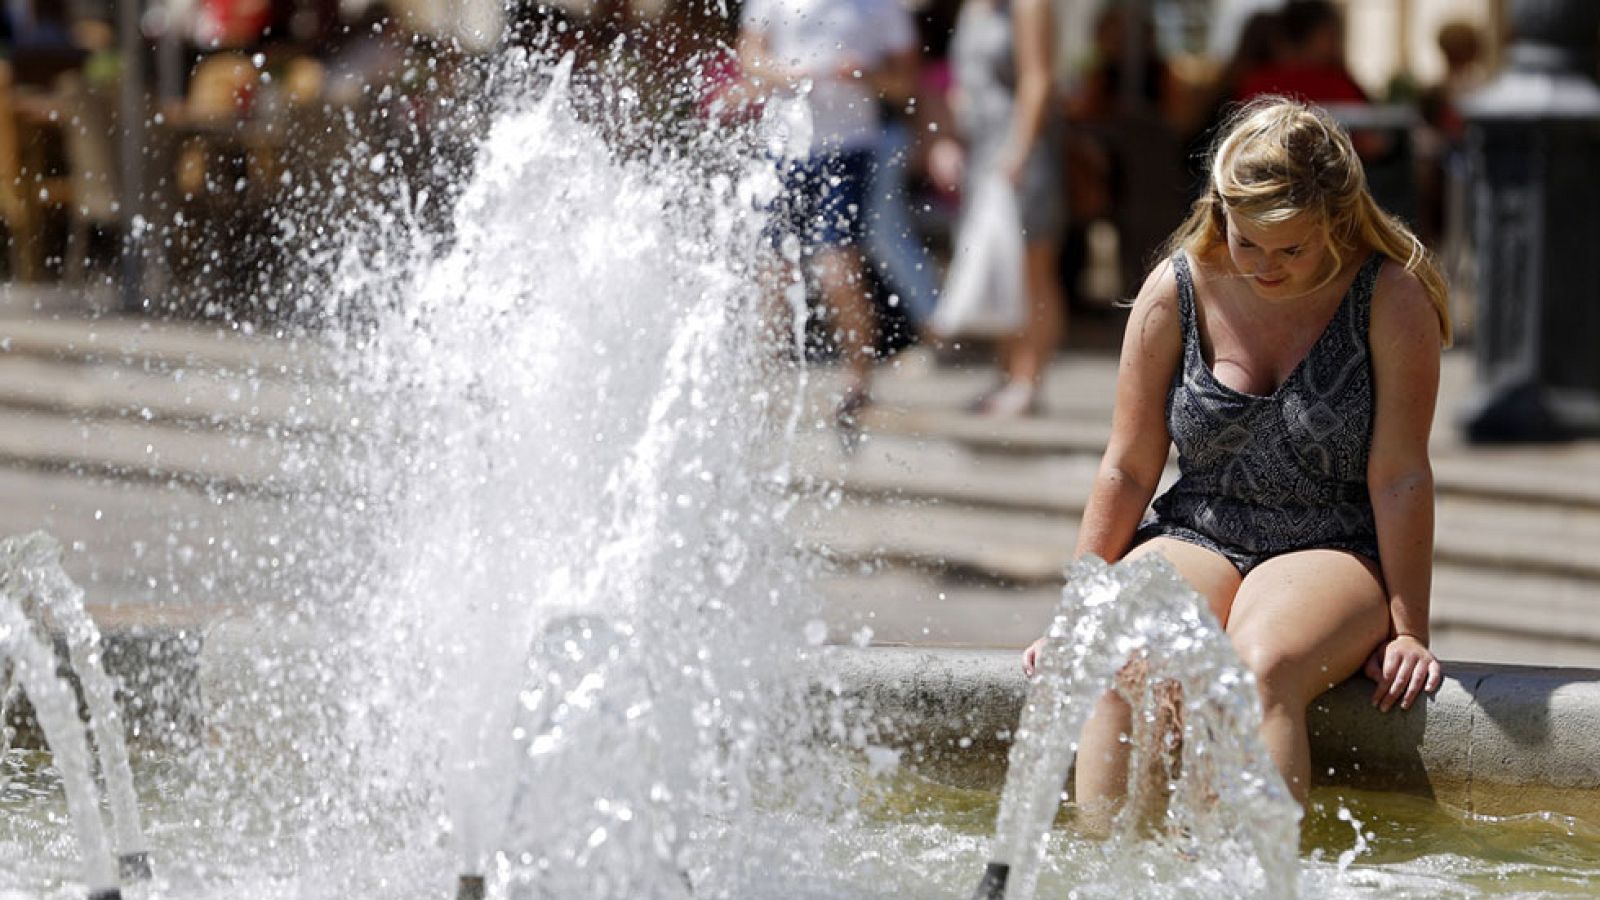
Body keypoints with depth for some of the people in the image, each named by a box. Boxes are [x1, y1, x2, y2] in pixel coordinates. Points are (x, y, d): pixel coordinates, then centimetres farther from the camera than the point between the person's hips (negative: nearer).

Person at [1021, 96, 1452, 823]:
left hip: (1336, 553, -2)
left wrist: (1408, 629, -6)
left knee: (1264, 663, -37)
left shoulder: (1391, 299, -10)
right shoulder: (1177, 291, -1)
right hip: (1195, 542, 2)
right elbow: (1128, 470, 5)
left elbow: (1400, 476, -8)